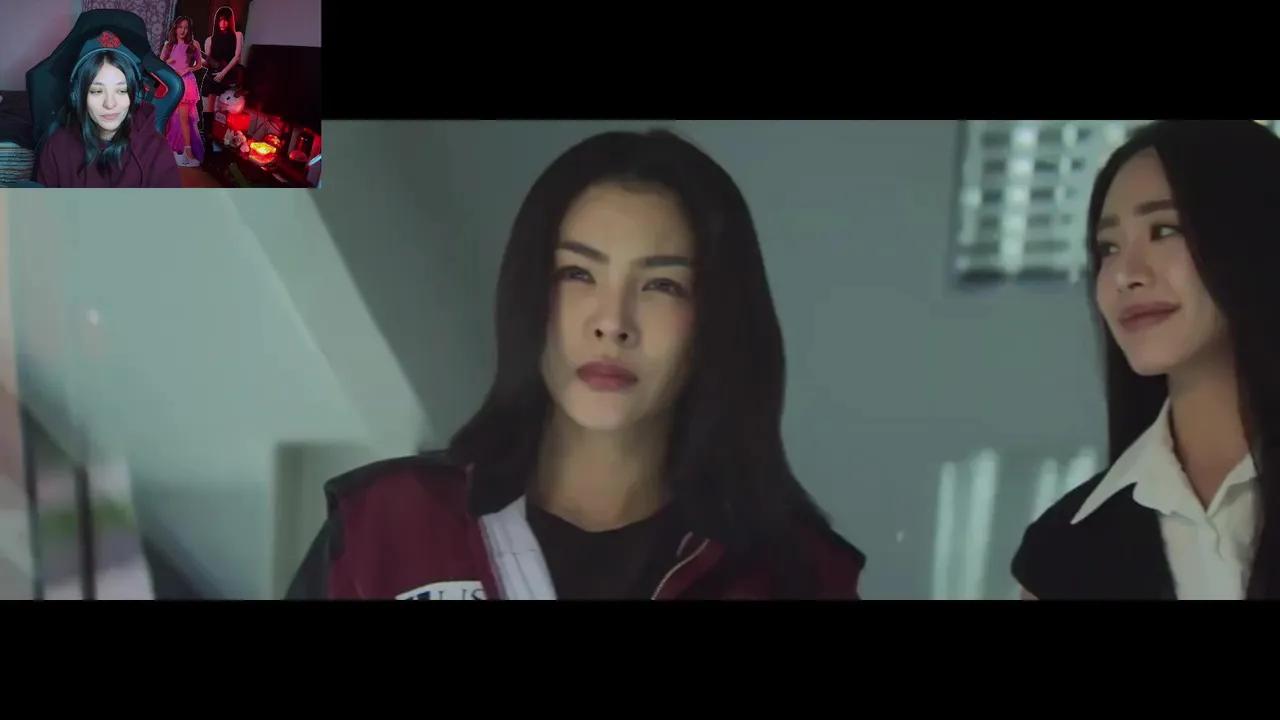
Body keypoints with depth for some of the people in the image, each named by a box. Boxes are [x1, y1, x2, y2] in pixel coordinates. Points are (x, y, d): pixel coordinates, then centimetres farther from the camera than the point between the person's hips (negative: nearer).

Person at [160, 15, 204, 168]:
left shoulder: (193, 45, 2)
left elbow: (199, 65, 7)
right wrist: (167, 62, -10)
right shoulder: (168, 45, 8)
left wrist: (187, 69, -10)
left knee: (183, 116, -12)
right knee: (166, 116, 7)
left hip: (185, 83, -3)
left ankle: (187, 149, -12)